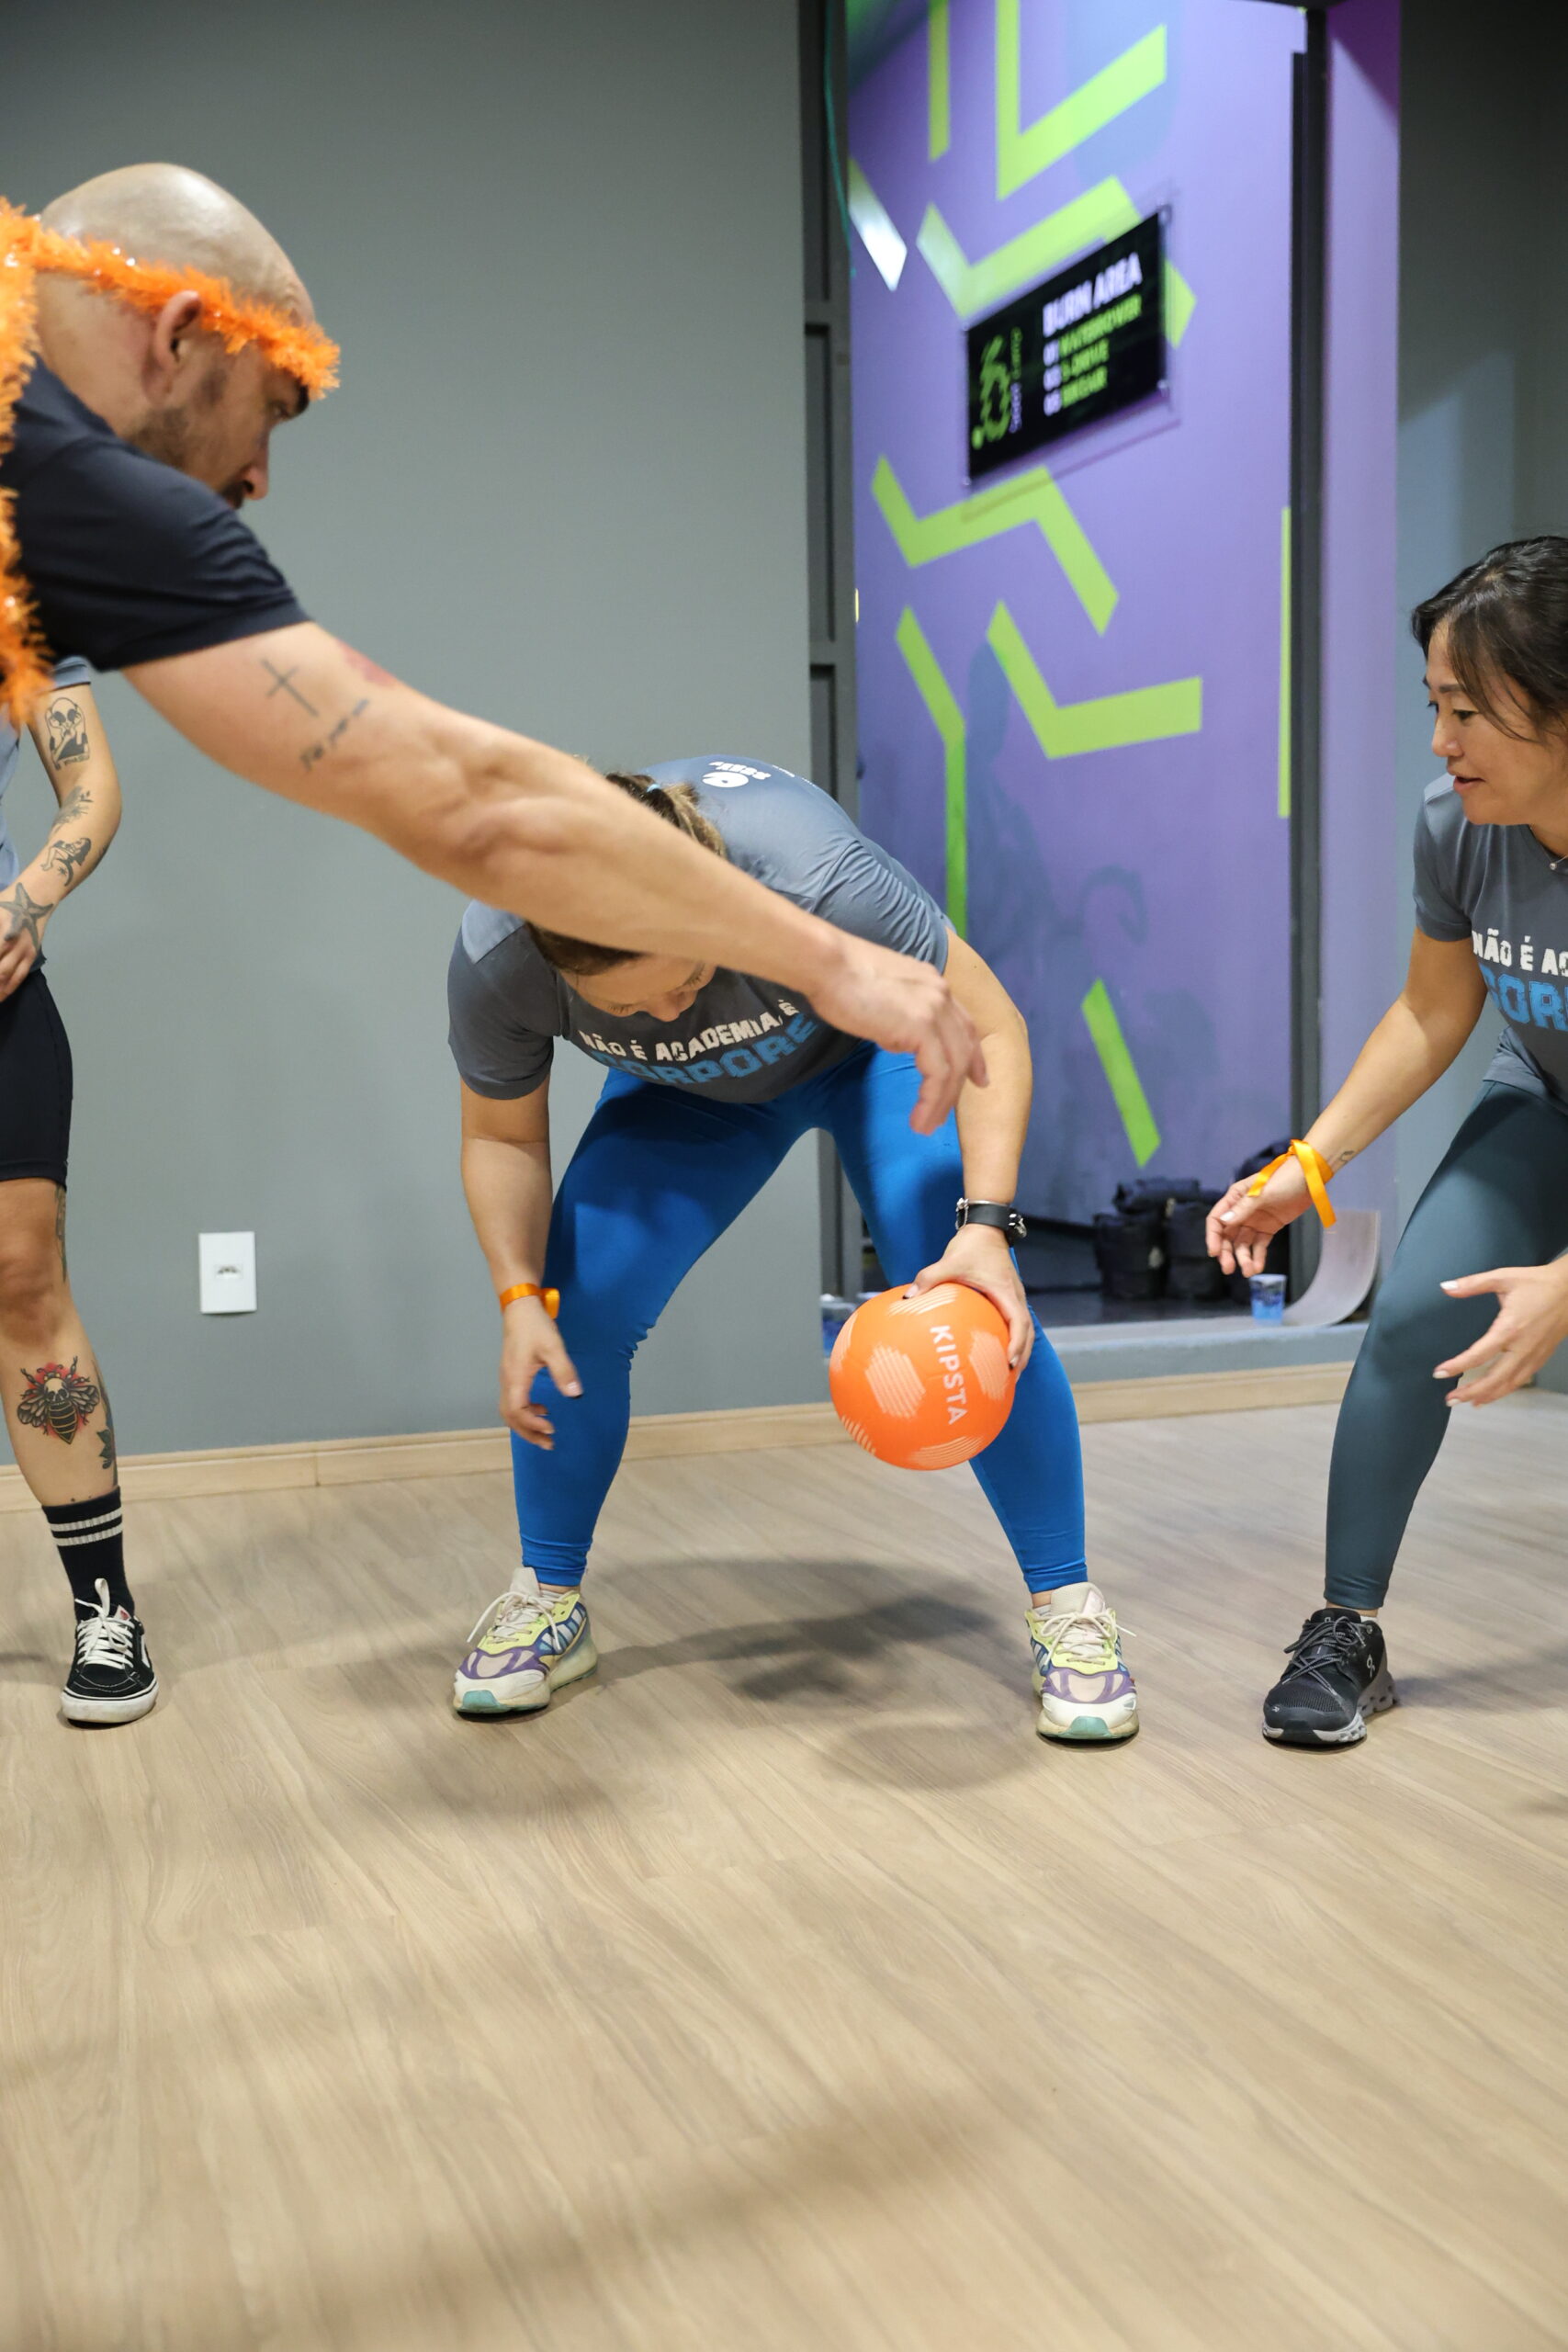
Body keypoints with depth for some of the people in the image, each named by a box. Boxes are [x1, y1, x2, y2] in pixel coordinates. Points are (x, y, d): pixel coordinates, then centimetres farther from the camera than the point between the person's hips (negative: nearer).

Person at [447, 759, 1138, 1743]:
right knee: (578, 1307, -15)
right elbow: (502, 1137, -13)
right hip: (687, 1096, 3)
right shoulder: (494, 962, -33)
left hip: (874, 1047, -2)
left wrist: (984, 1224, -42)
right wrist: (519, 1294, -29)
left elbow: (989, 1030, -30)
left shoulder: (817, 877, -43)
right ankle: (549, 1600, 8)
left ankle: (1067, 1607, -3)